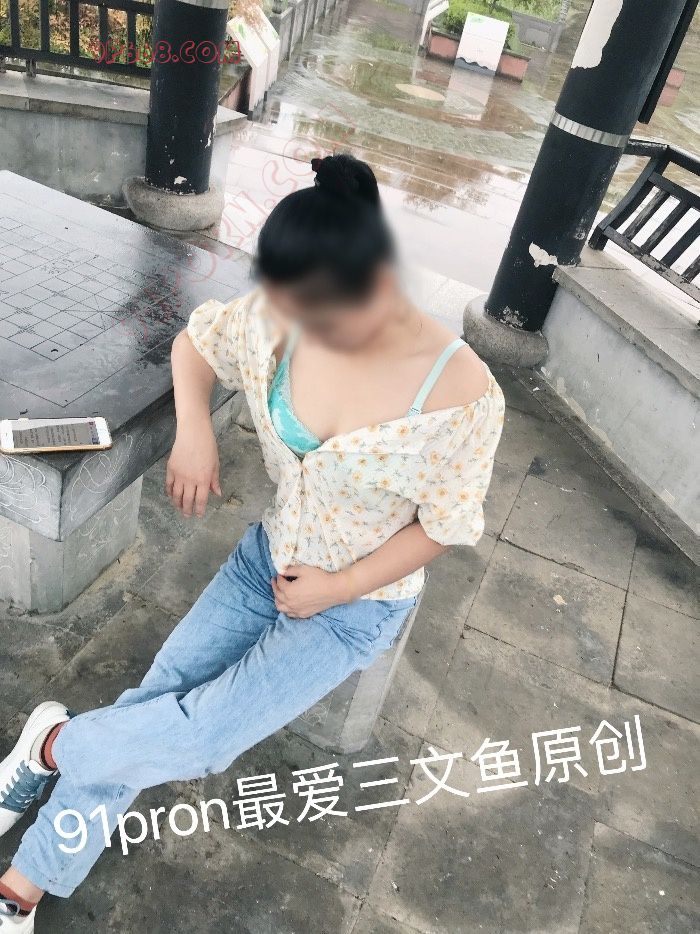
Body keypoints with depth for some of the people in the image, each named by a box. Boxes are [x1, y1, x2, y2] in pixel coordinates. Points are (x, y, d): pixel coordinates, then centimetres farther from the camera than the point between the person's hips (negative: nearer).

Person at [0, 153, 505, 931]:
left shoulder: (460, 391, -27)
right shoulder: (280, 322, -17)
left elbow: (445, 523, -14)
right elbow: (195, 340, 2)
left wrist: (339, 588, -14)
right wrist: (192, 430, -16)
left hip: (359, 606, -3)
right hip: (266, 558, 4)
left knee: (204, 738, -13)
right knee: (147, 707, 3)